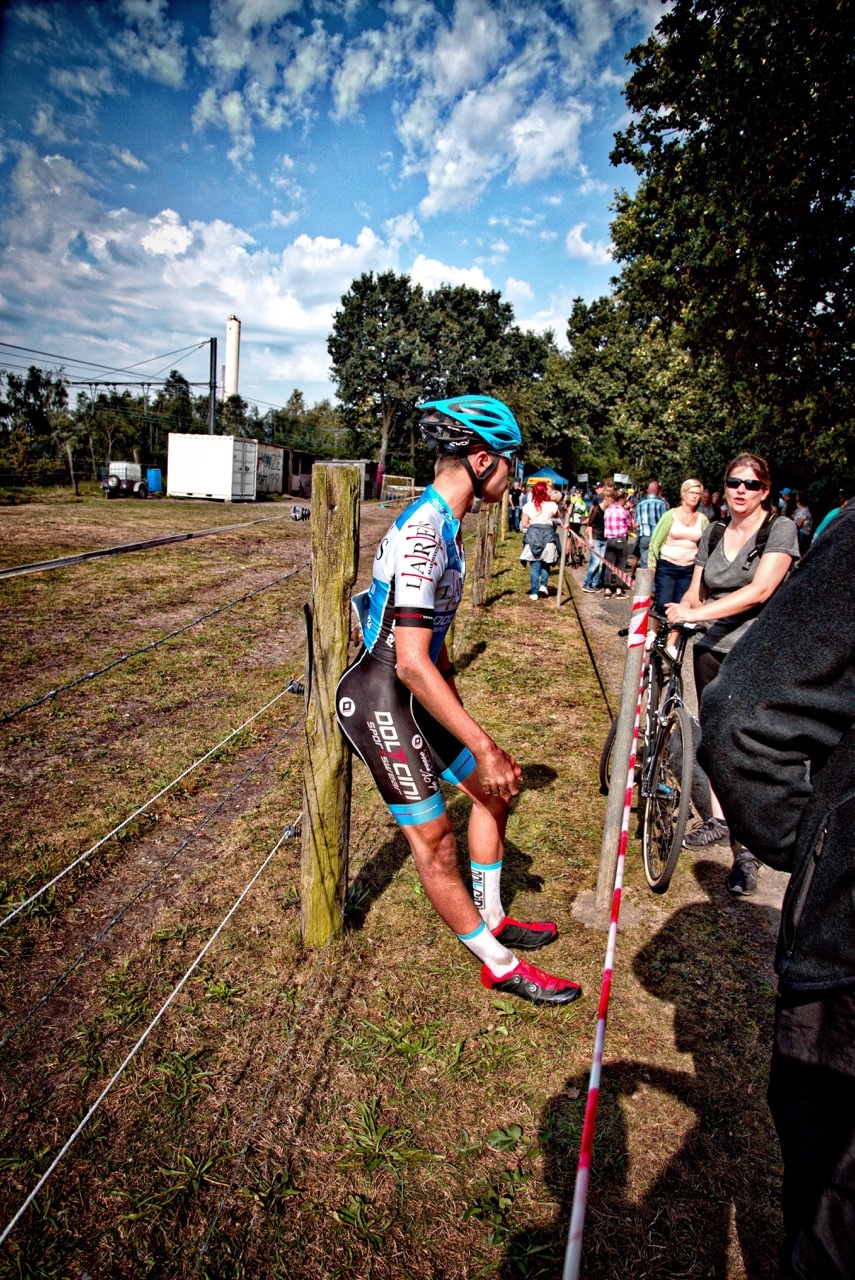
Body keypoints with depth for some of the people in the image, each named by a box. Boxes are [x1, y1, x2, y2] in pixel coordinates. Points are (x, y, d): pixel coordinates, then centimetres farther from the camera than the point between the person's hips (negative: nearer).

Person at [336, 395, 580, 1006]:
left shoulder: (444, 523, 8)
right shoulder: (424, 534, -24)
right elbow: (411, 663, -30)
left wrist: (458, 707, 22)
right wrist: (484, 747, -26)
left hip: (416, 696, 10)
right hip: (379, 699, -10)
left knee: (493, 791, 18)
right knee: (434, 838, 2)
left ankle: (491, 920, 37)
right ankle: (501, 967, 20)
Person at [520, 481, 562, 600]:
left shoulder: (528, 506, -4)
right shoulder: (552, 505, -6)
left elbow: (524, 524, -4)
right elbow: (557, 516, 14)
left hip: (533, 536, 0)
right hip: (548, 535, 0)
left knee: (534, 565, 5)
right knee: (545, 563, 18)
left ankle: (535, 592, 4)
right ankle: (543, 585, 1)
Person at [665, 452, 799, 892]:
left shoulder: (779, 529, -7)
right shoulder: (713, 533, 10)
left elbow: (759, 591, -19)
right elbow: (695, 591, 9)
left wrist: (697, 613, -25)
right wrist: (677, 618, -11)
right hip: (712, 649, 5)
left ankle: (746, 851, 3)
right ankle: (719, 818, 29)